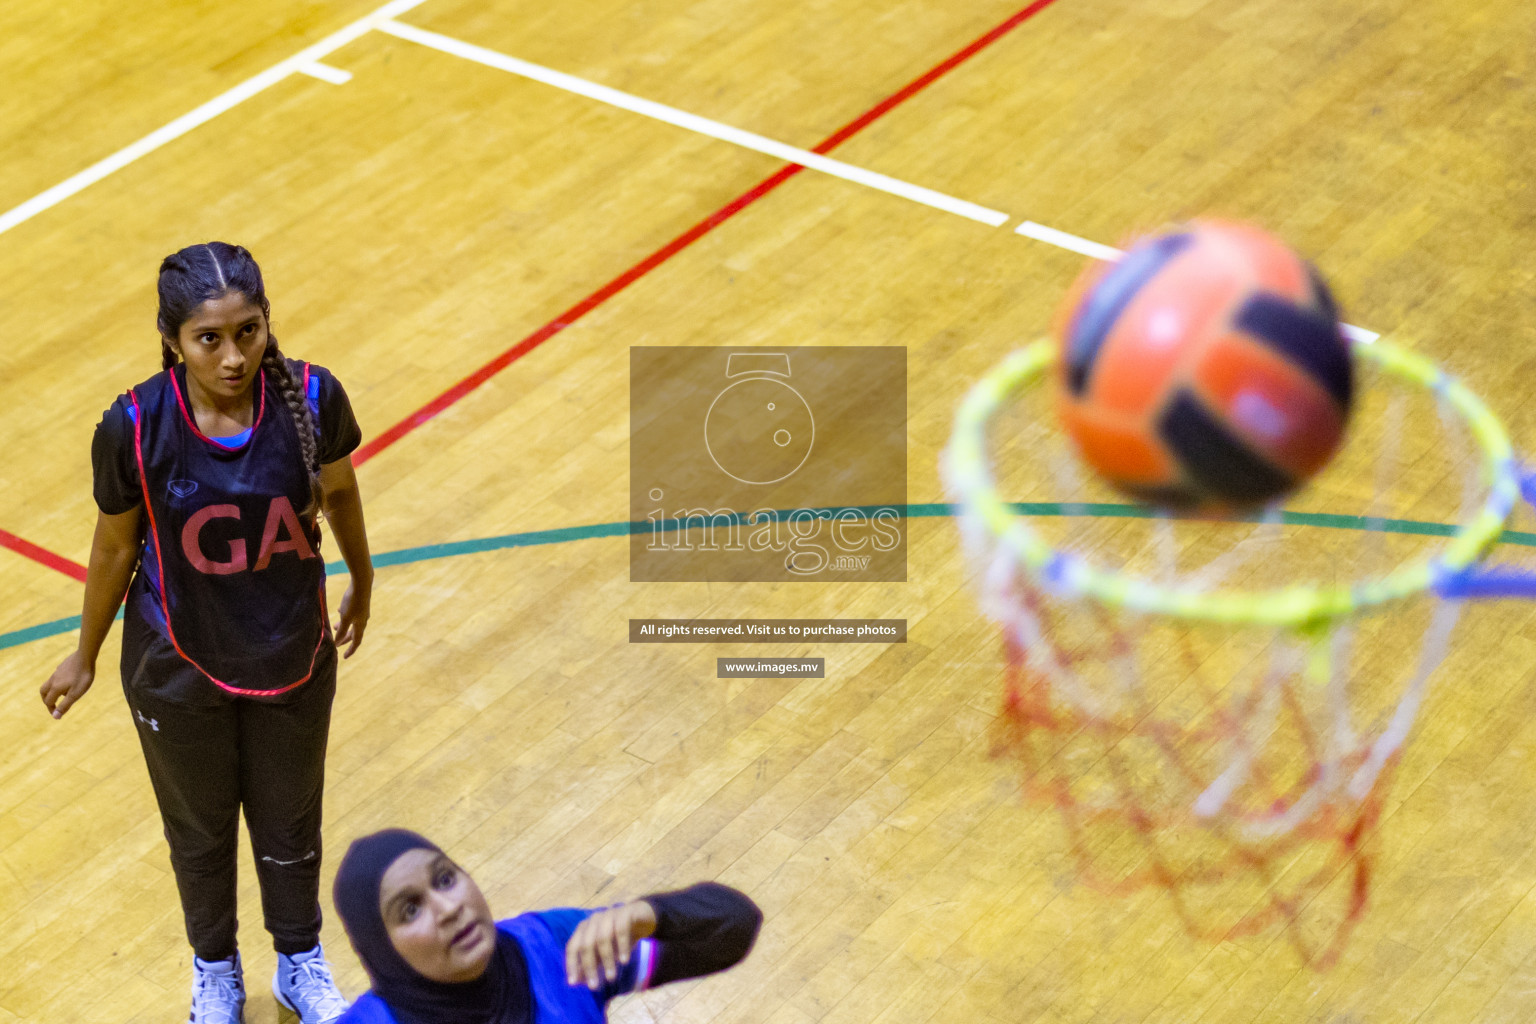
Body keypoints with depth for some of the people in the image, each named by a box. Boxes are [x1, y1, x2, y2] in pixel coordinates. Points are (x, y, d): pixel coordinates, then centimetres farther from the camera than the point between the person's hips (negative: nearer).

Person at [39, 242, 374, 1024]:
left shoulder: (313, 399, -23)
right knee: (200, 830, 23)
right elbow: (115, 546, -9)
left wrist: (362, 588, 15)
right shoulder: (133, 429, -27)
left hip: (294, 660, 1)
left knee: (290, 826, 23)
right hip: (179, 671, -1)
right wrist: (87, 656, 5)